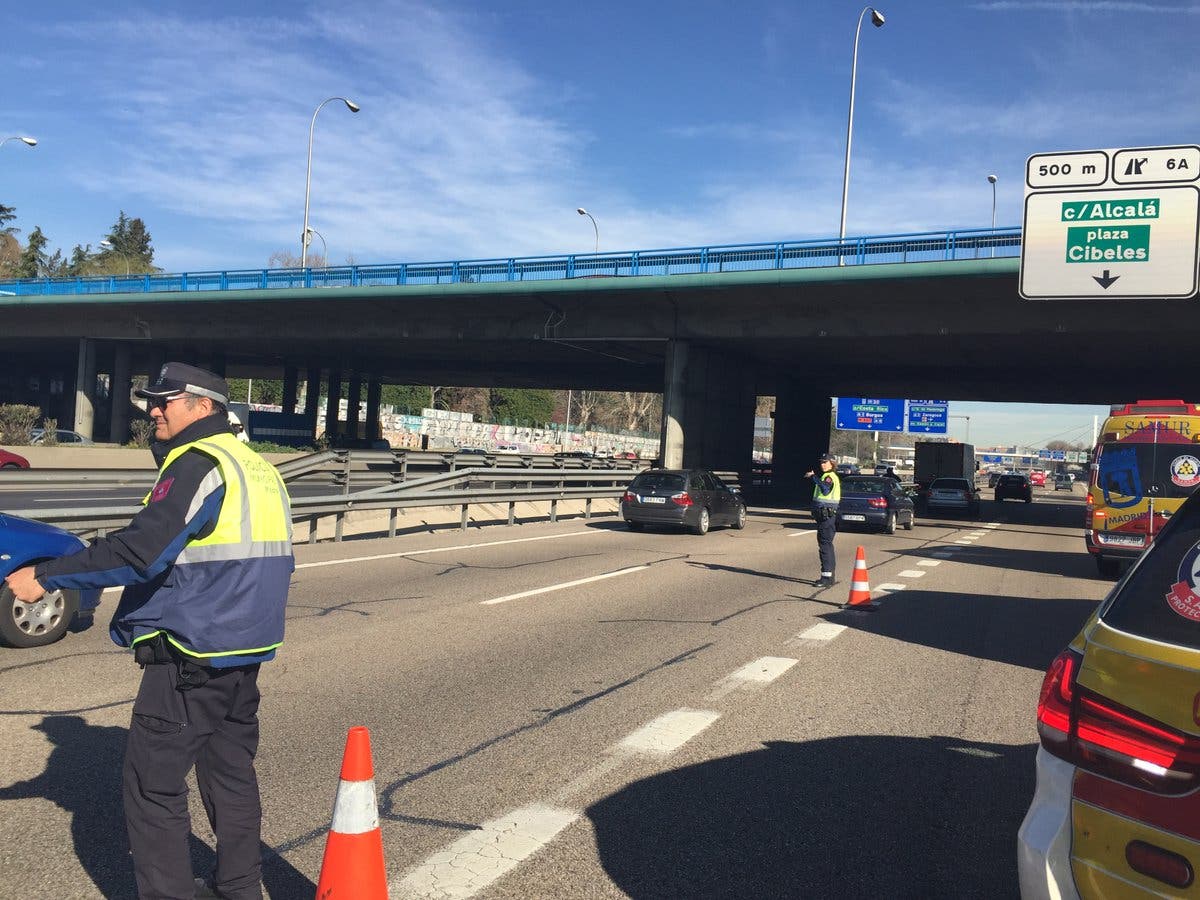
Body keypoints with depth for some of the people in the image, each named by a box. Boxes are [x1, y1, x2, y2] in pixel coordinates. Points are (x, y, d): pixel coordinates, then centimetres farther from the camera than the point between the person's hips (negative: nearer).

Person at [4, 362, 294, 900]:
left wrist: (44, 577, -18)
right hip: (244, 654, 9)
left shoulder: (197, 466, -14)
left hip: (190, 658, -9)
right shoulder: (260, 469, 13)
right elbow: (274, 562, 19)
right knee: (232, 773, 17)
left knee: (153, 781, 1)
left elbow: (138, 552, -24)